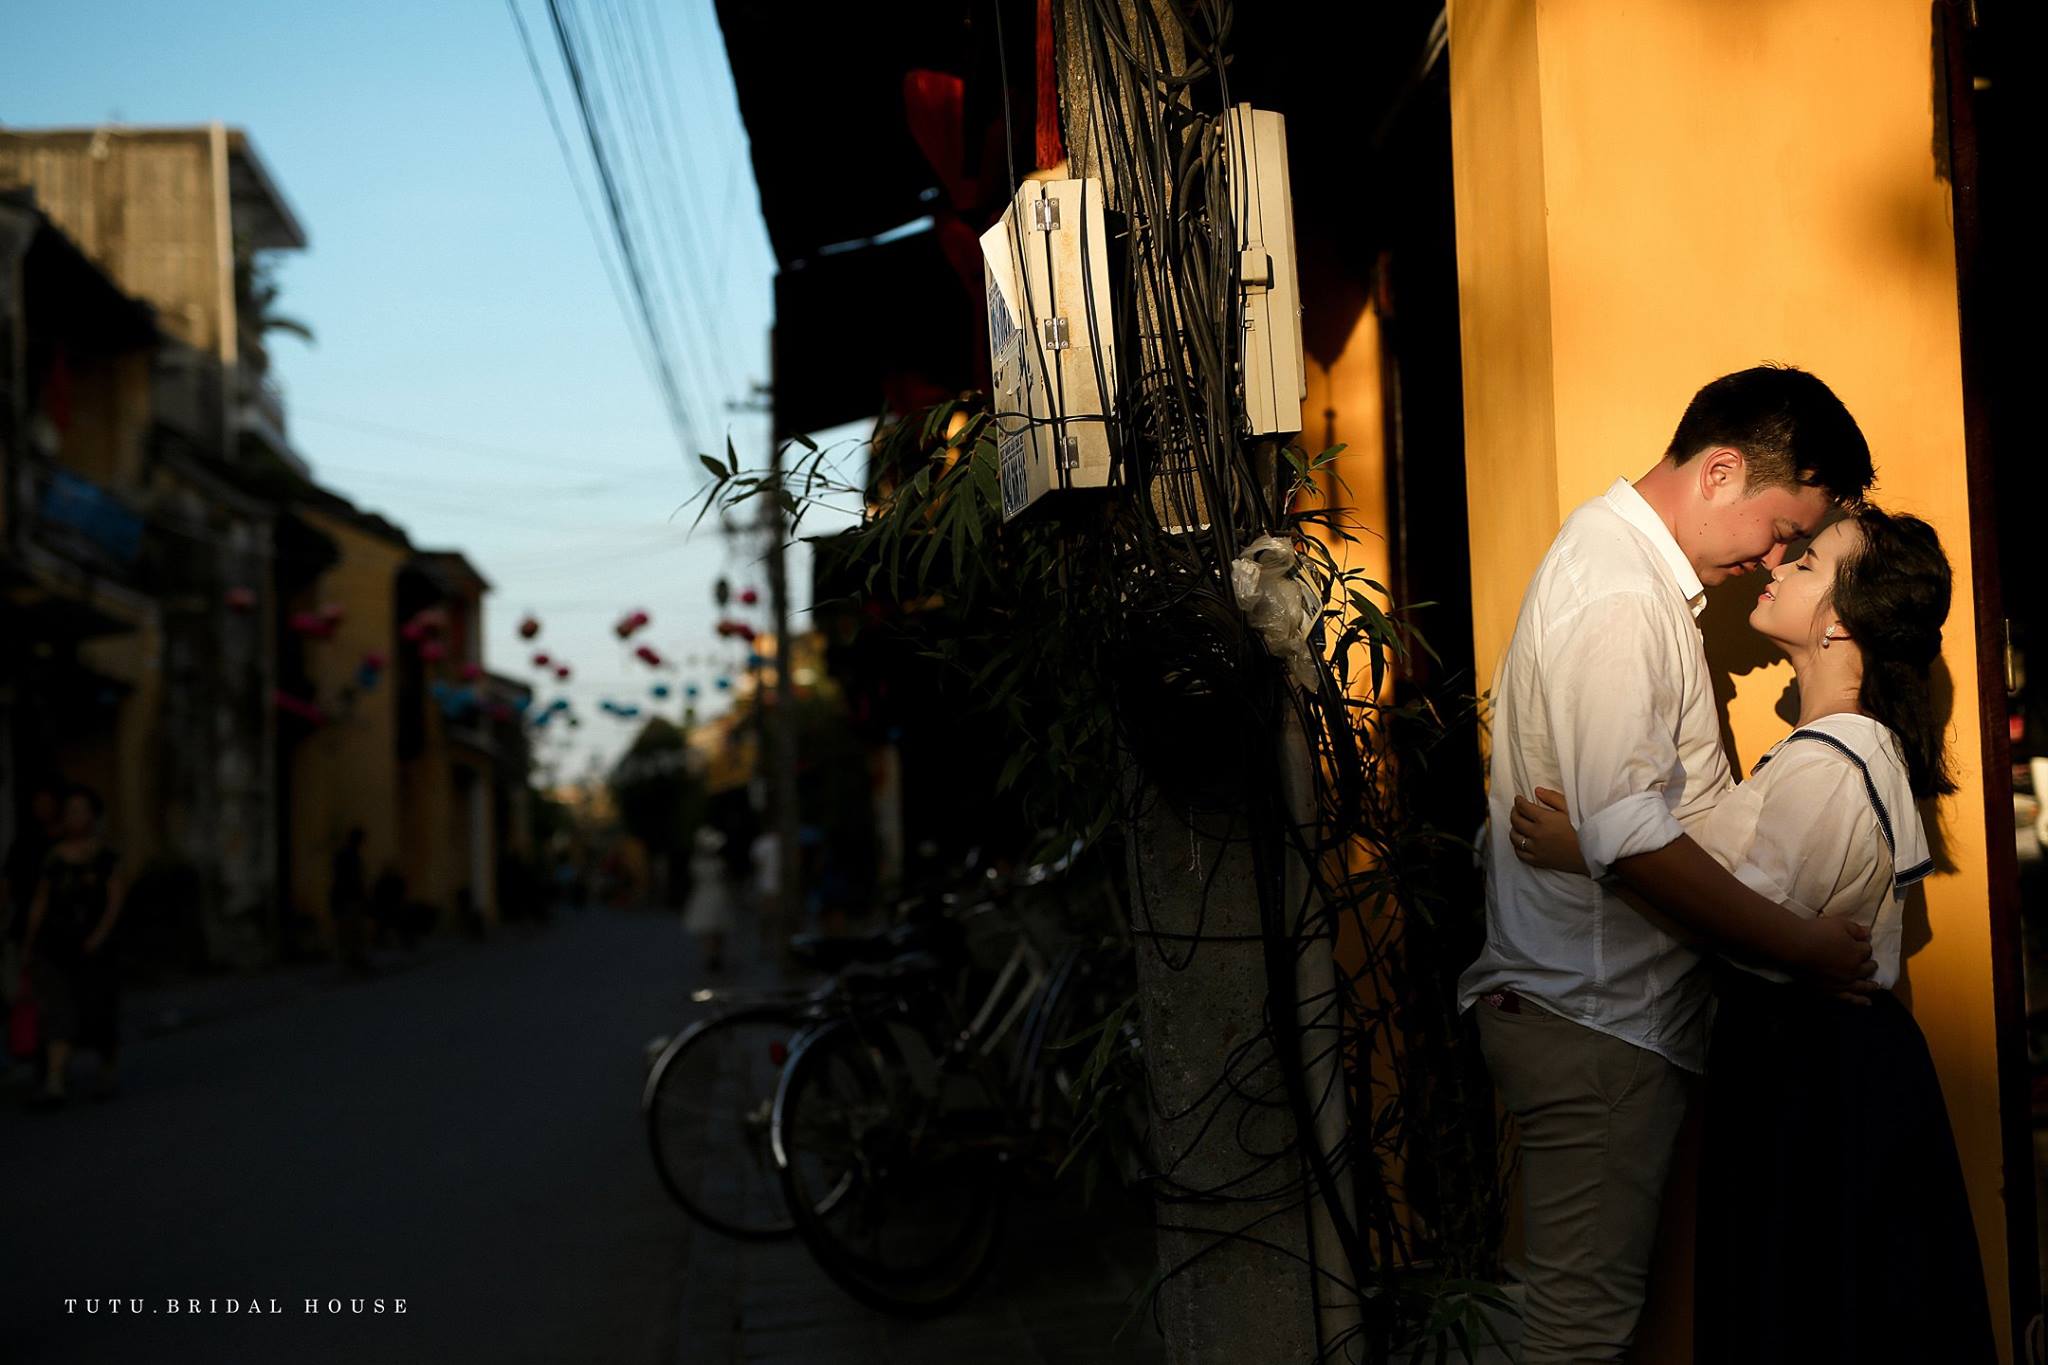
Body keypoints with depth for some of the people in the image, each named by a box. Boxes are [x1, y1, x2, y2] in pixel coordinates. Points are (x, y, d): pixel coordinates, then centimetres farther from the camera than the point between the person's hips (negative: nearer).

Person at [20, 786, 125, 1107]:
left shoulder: (106, 858, 1)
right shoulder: (53, 857, 6)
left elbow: (115, 902, -5)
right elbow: (41, 901, 13)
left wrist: (101, 933, -21)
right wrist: (29, 945, 14)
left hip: (93, 948, -1)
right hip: (54, 948, 1)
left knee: (99, 1016, 8)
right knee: (59, 1011, -14)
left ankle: (108, 1070, 35)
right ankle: (54, 1086, -21)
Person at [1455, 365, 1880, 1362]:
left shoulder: (1630, 562, 14)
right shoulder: (1617, 596, -20)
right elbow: (1633, 840, -28)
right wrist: (1802, 945, -19)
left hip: (1609, 1005, 10)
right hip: (1592, 1016, -10)